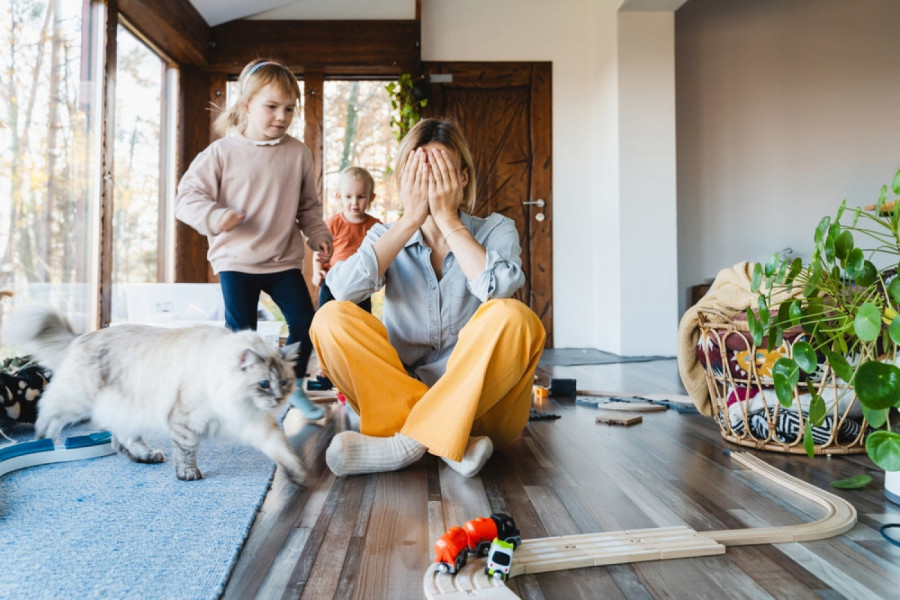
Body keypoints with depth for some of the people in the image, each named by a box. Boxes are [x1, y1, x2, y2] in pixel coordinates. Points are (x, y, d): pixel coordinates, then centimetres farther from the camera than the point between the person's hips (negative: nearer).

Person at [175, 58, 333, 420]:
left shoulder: (298, 152, 4)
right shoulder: (223, 152, -4)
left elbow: (308, 205, 13)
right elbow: (188, 195, -5)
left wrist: (318, 235, 1)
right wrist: (215, 216, -22)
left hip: (284, 260, 3)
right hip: (235, 260, -2)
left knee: (305, 323, 1)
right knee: (240, 333, 1)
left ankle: (293, 386, 24)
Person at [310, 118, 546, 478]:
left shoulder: (495, 231, 3)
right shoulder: (386, 238, 7)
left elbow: (498, 288, -21)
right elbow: (343, 289, -16)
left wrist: (447, 218, -16)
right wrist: (411, 219, -14)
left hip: (481, 402, -1)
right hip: (399, 392, 2)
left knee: (512, 317, -29)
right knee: (331, 318, -18)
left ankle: (408, 440, -25)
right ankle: (448, 441, -25)